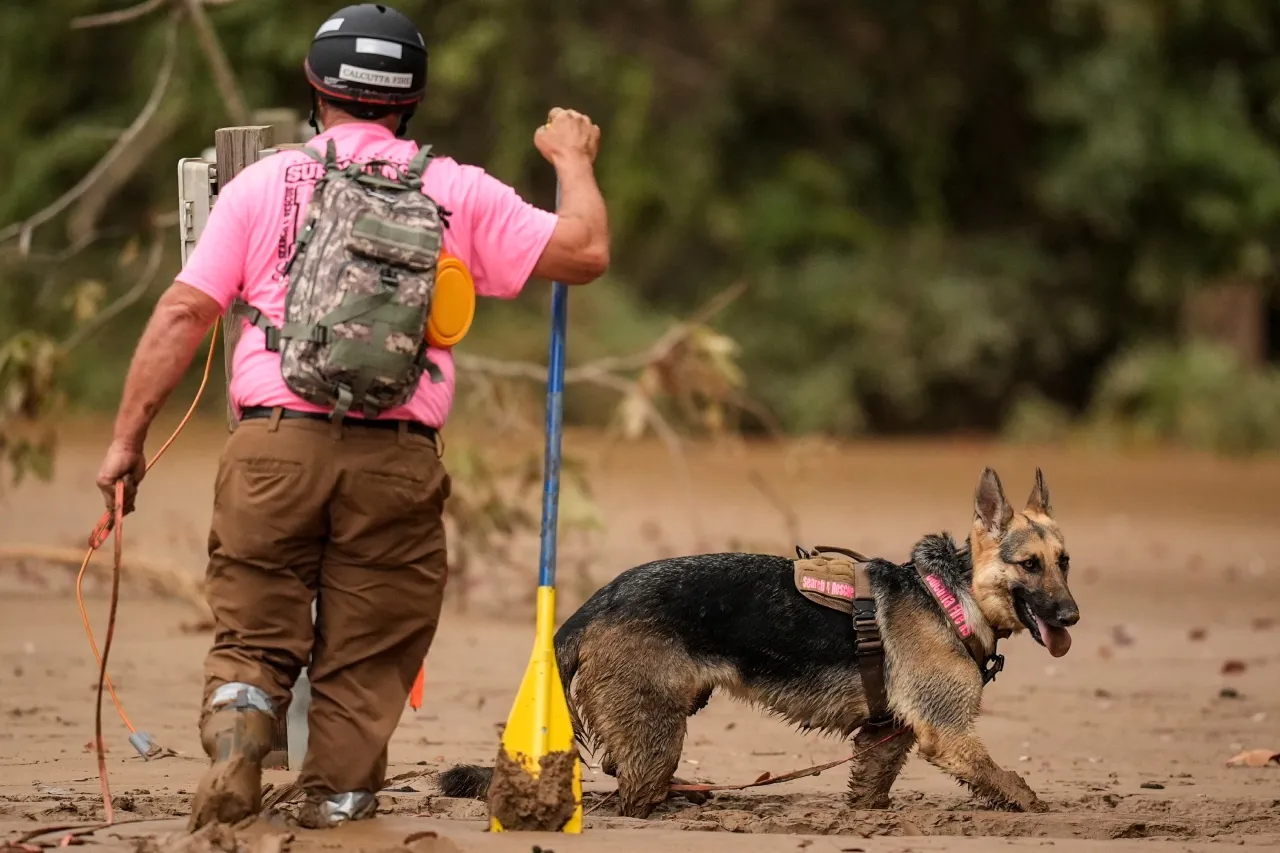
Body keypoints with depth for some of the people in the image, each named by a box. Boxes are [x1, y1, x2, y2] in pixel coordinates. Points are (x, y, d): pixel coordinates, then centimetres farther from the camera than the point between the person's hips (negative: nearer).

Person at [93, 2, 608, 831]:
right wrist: (574, 162, 23)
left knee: (253, 636, 8)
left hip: (274, 445, 0)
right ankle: (336, 814, 5)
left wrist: (129, 437, 8)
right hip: (395, 459, 0)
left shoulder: (262, 184, 9)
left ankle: (234, 746, -17)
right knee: (364, 665, 8)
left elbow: (183, 314, 4)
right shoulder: (458, 193, 8)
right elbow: (584, 253, 5)